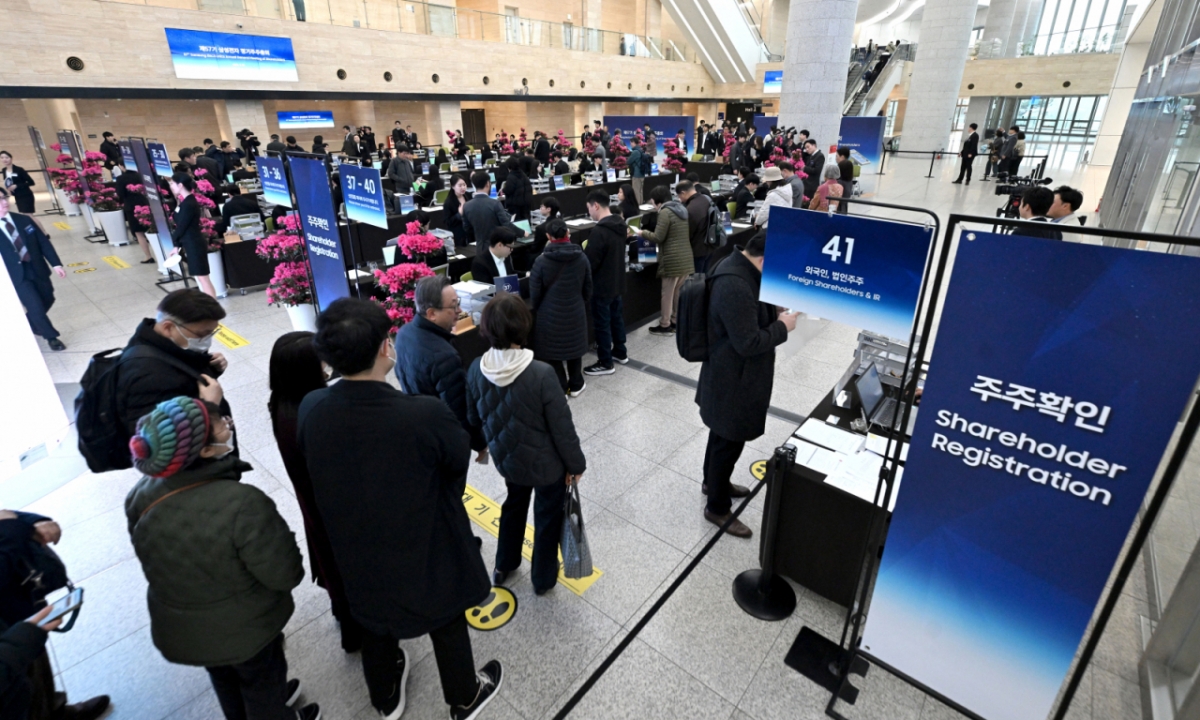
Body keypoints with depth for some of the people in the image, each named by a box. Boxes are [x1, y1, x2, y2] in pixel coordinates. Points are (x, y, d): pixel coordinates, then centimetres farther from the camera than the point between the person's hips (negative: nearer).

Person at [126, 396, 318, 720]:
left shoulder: (140, 498, -17)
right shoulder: (242, 503, -37)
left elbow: (158, 560, 2)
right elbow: (286, 575, -27)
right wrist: (276, 536, -10)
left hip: (178, 629, 6)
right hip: (245, 629, -5)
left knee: (224, 680, 34)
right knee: (264, 680, 25)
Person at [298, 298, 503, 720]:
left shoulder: (310, 410, -21)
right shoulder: (426, 414, -35)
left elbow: (314, 465, -2)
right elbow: (459, 459, -15)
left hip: (356, 550, 4)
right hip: (426, 548, -4)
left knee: (375, 621, 31)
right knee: (447, 625, 24)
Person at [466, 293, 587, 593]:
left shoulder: (476, 370, -16)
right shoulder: (541, 374, -32)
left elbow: (474, 417, 1)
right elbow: (562, 429, -22)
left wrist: (484, 444, 21)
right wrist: (575, 464, -5)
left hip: (507, 459, 5)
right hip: (547, 464, -4)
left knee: (513, 505, 31)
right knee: (547, 517, 21)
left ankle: (504, 566, 51)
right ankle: (543, 578, 43)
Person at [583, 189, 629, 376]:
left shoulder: (599, 231, -26)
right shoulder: (620, 225, 3)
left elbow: (589, 262, -23)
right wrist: (588, 250, 17)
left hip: (602, 285, -9)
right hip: (617, 281, 9)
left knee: (602, 323, 3)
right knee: (616, 317, 21)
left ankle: (605, 363, 13)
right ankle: (620, 352, 36)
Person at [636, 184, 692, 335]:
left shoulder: (665, 212, -11)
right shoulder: (682, 209, 16)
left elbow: (658, 238, -15)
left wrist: (643, 233, 1)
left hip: (673, 260, -8)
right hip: (686, 258, 9)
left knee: (667, 293, 2)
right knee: (681, 292, 15)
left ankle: (665, 325, 11)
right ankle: (678, 321, 24)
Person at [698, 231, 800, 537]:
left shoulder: (739, 267, 2)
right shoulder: (735, 286, -32)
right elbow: (748, 343, -28)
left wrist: (773, 312, 1)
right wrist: (782, 327, -15)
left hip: (728, 374, 10)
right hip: (734, 380, -10)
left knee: (722, 434, 26)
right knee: (729, 441, 6)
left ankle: (713, 481, 48)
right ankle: (717, 508, 25)